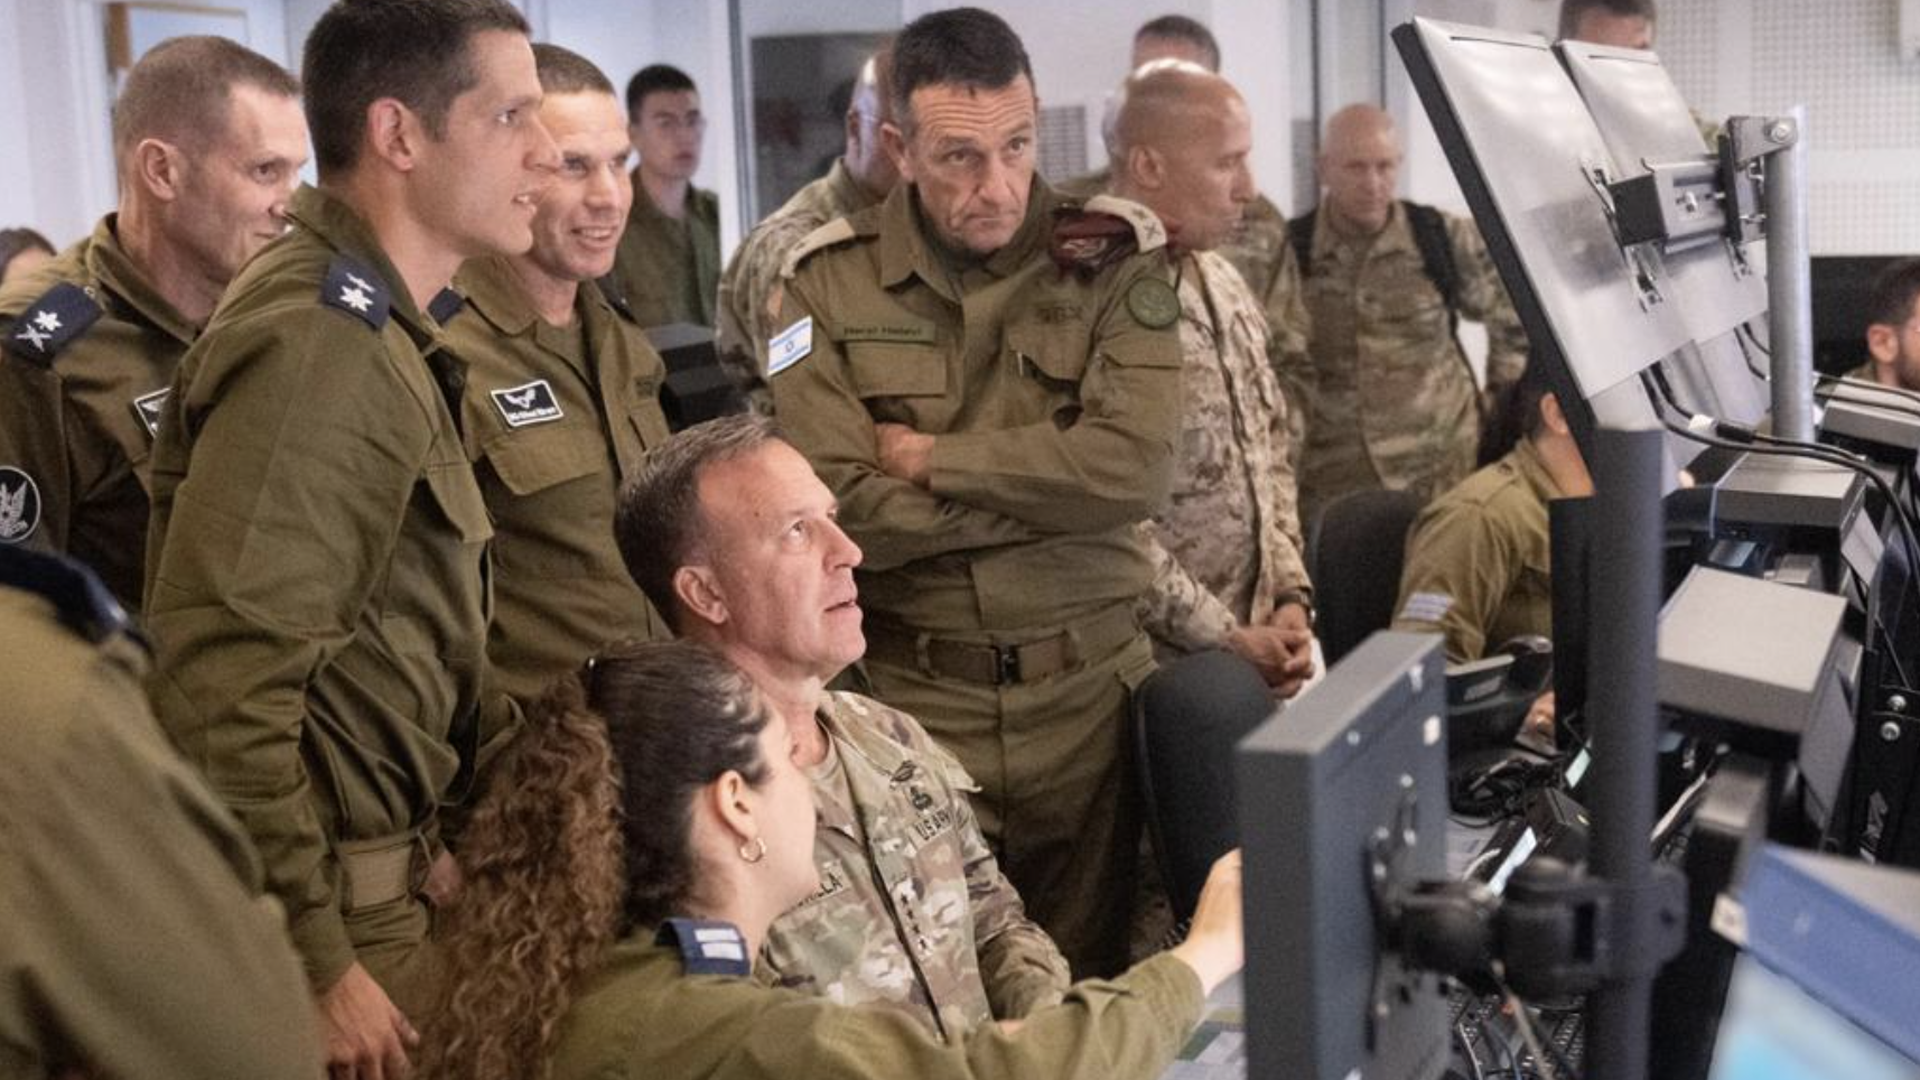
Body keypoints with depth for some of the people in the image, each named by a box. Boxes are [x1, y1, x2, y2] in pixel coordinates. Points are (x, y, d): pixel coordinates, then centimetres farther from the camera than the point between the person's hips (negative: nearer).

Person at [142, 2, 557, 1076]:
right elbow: (220, 686, -28)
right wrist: (314, 967, -22)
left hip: (391, 865, 9)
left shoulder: (381, 330, 11)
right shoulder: (319, 344, -22)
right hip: (341, 908, -9)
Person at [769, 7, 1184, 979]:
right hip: (908, 694, 0)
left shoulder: (1114, 258, -2)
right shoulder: (830, 285, -2)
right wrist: (1058, 488, -12)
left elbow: (1136, 466, -17)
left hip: (1085, 689, 0)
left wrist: (928, 457, -11)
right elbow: (840, 513, -13)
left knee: (1084, 979, 13)